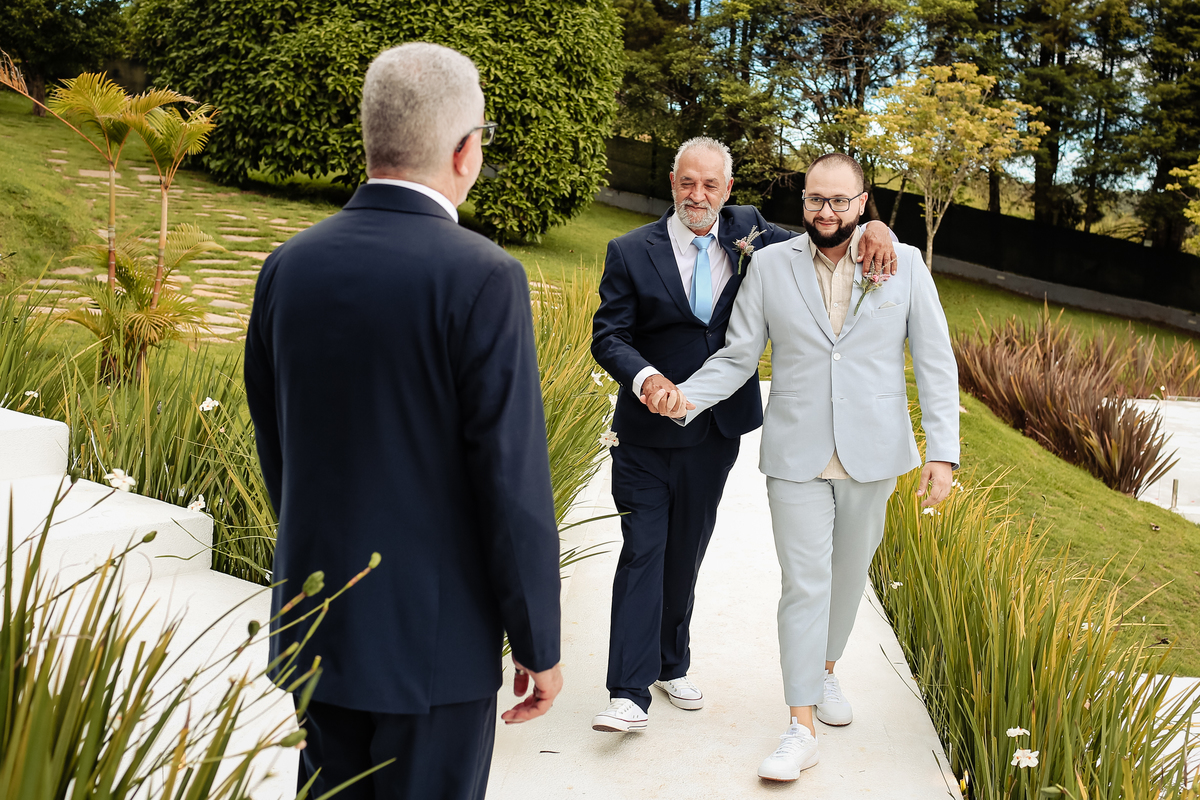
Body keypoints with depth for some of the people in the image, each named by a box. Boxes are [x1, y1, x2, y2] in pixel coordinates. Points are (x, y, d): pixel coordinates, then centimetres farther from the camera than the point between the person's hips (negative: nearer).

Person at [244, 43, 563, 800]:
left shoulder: (288, 267, 0)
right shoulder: (481, 277, -18)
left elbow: (275, 447, 9)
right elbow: (512, 479, -18)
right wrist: (539, 644, -7)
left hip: (316, 623, 6)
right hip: (435, 632, -5)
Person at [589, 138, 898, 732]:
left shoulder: (747, 233, 3)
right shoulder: (631, 252, -6)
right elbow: (608, 335, -9)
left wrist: (872, 228, -14)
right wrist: (644, 376, -30)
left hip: (715, 432, 4)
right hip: (649, 433, -3)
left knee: (686, 553, 16)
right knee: (643, 552, -7)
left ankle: (671, 666, 33)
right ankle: (629, 694, -3)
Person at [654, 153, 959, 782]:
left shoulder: (904, 264, 0)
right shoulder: (770, 265, 0)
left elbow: (935, 363, 0)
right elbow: (737, 357, 1)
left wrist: (943, 451, -6)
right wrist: (688, 396, -17)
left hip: (872, 455, 1)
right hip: (796, 456, -1)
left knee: (849, 572, 16)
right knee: (804, 584, -3)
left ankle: (826, 669, 42)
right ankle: (802, 727, 5)